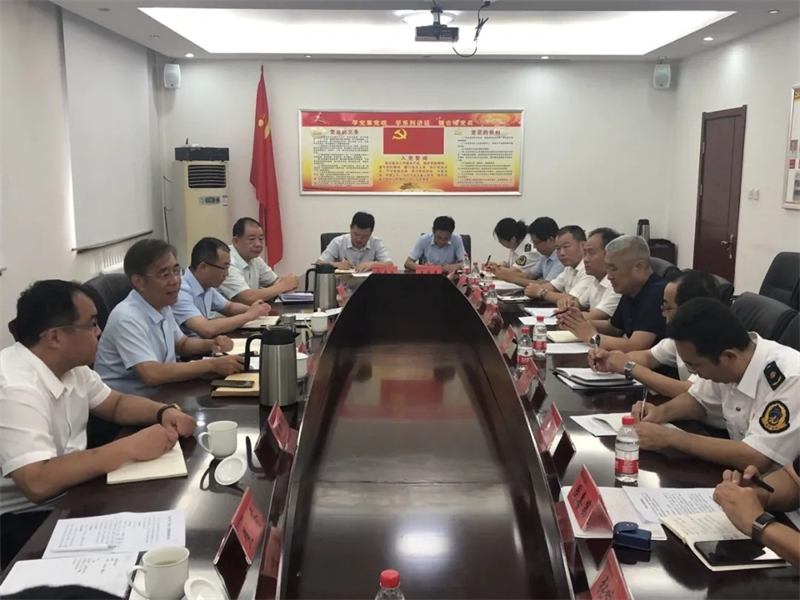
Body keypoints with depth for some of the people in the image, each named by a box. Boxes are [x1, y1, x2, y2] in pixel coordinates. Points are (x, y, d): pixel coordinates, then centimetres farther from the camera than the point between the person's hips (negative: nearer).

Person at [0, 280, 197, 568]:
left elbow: (116, 404, 12)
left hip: (69, 494, 8)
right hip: (25, 520, -8)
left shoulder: (69, 364, -1)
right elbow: (38, 483, -36)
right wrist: (130, 447, -32)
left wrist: (164, 412, -9)